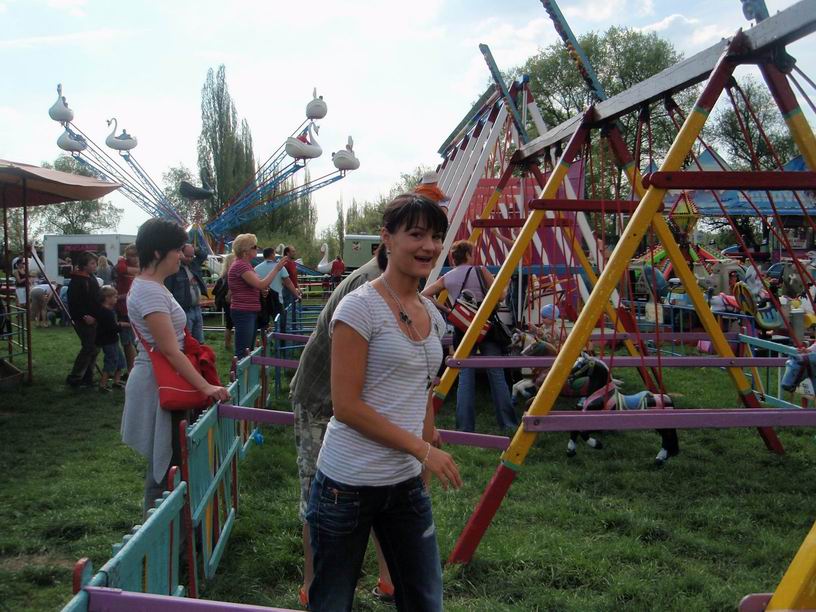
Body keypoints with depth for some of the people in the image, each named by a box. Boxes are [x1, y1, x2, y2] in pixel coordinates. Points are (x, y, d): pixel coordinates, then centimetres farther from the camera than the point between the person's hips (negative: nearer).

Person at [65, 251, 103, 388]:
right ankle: (74, 379, 0)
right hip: (84, 321, -9)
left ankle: (87, 378, 20)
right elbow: (73, 303, -22)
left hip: (94, 319, 9)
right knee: (89, 348, -9)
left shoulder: (92, 278, 13)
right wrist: (84, 316, -25)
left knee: (94, 348, 11)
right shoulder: (76, 281, -16)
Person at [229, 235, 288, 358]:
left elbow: (256, 285, 26)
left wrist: (264, 288, 4)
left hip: (251, 312, 10)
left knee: (249, 351, 15)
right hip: (243, 313, -10)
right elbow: (260, 284, -24)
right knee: (242, 352, -10)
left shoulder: (246, 265, 15)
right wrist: (276, 269, -15)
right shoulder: (239, 265, -16)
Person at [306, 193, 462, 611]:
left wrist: (428, 458, 14)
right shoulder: (361, 307, -14)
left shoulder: (432, 314, 8)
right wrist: (422, 449, -16)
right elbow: (346, 405, -17)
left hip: (407, 483, 7)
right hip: (349, 483, -6)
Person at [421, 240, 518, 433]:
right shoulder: (480, 271, 3)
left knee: (465, 377, 2)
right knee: (496, 374, 2)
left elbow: (423, 295, 10)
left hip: (461, 329, 2)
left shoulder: (446, 278, 10)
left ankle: (465, 427, -2)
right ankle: (509, 423, 6)